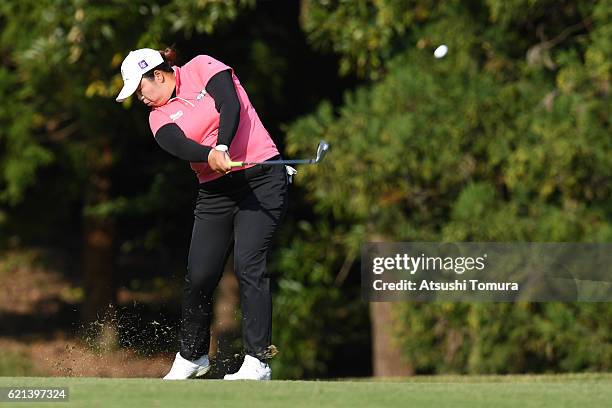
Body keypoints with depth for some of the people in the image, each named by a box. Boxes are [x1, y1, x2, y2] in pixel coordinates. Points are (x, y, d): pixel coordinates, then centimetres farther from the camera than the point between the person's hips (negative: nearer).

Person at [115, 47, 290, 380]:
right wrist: (210, 155, -34)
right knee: (198, 277, 1)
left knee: (248, 265, -16)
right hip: (215, 190, 5)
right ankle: (192, 357, 21)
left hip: (261, 178, -5)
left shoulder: (202, 68, 0)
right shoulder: (159, 117, 9)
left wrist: (223, 146, -33)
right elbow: (179, 145, -13)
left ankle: (257, 362, -17)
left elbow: (231, 106, -17)